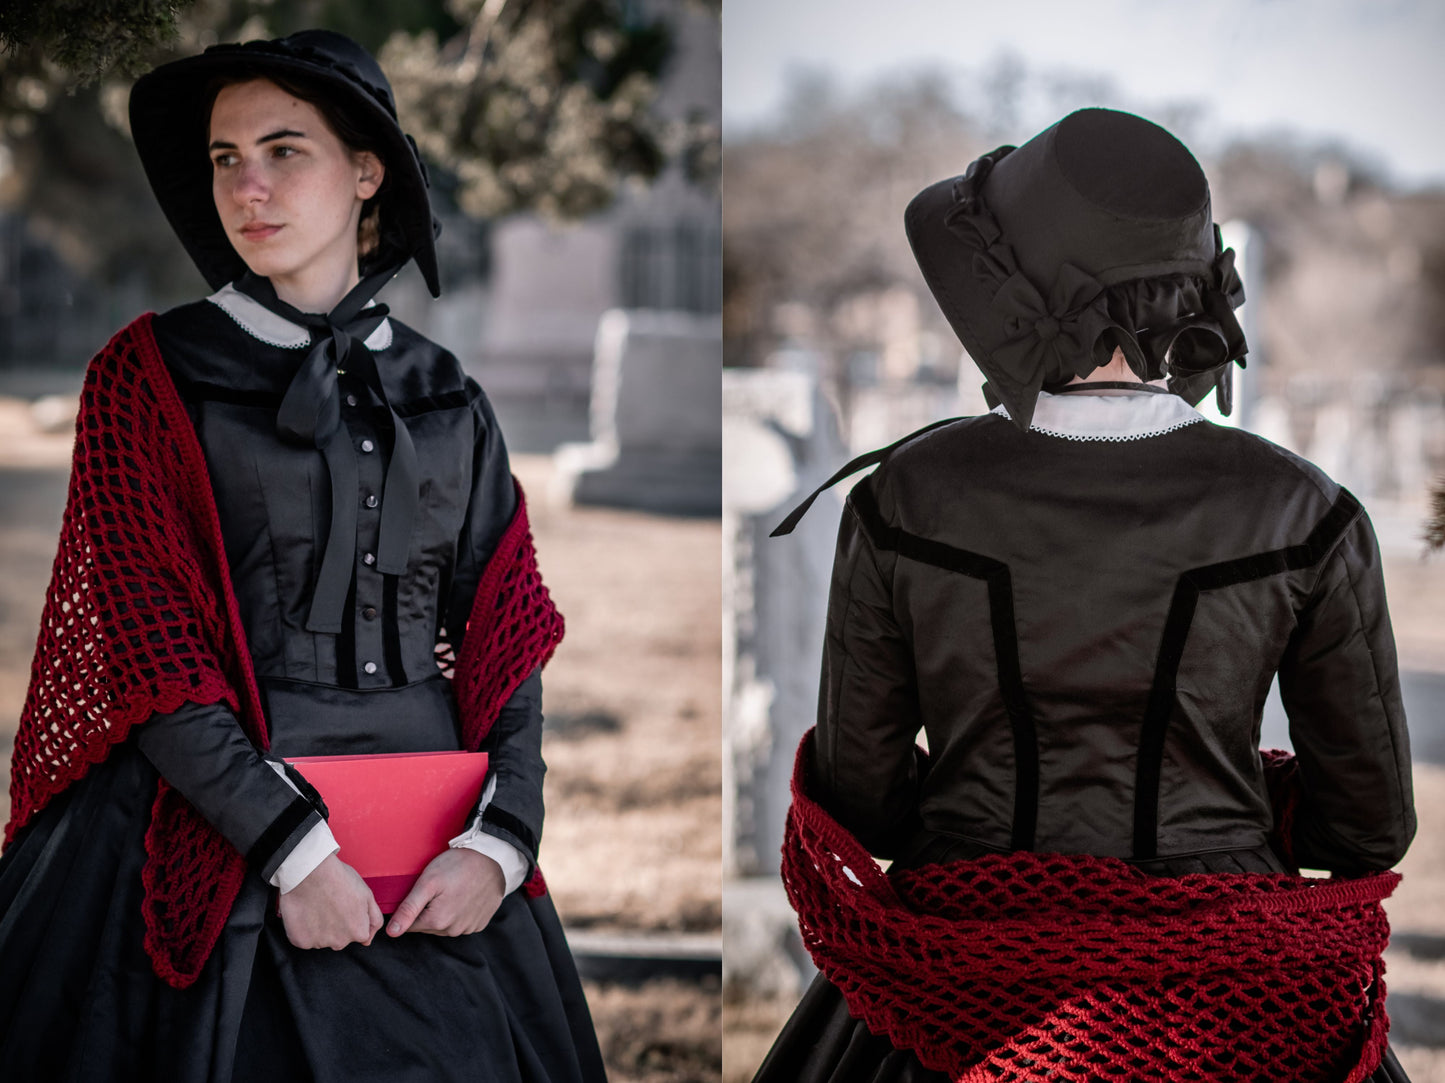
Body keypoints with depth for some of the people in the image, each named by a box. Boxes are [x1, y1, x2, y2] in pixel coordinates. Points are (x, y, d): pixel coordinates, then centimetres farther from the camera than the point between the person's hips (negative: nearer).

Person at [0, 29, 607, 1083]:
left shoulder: (446, 398, 10)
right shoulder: (150, 374, 0)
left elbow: (508, 639, 6)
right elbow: (144, 653, -8)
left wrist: (501, 838, -10)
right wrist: (294, 846, -16)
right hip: (227, 856, -3)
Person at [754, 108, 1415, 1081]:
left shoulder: (905, 500, -10)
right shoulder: (1300, 516, -11)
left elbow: (861, 797, -1)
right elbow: (1372, 821, -2)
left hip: (967, 995, 0)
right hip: (1218, 1003, 0)